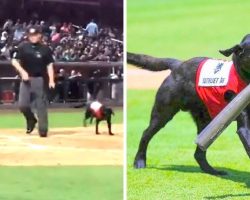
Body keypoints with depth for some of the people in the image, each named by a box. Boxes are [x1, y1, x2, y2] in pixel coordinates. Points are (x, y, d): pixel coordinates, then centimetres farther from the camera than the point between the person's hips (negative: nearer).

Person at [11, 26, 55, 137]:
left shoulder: (45, 49, 1)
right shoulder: (23, 47, 2)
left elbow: (49, 65, 3)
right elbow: (14, 61, 2)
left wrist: (51, 80, -8)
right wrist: (22, 72, -13)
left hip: (40, 80, -1)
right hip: (26, 79, 1)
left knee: (41, 105, -1)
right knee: (22, 104, -6)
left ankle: (43, 129, 7)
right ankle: (31, 120, 22)